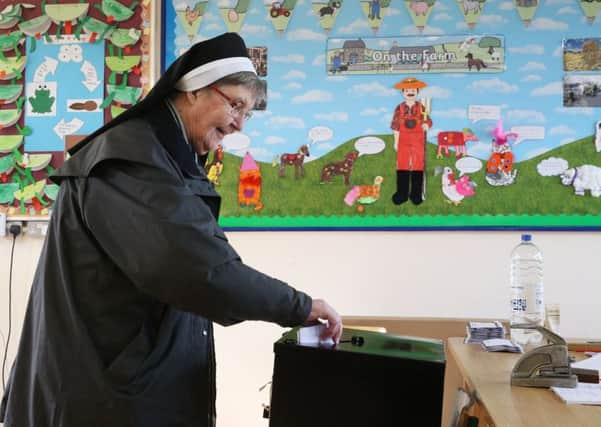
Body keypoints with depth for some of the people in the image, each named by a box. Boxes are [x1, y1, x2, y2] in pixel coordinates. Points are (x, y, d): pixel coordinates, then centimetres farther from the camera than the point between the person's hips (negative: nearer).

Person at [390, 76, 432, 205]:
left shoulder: (421, 108, -1)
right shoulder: (400, 108, 0)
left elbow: (428, 122, -1)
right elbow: (396, 126, 3)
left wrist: (426, 125, -26)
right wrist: (396, 141, 2)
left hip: (418, 141, 0)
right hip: (404, 141, 1)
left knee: (418, 166, 3)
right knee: (402, 166, 3)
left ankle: (416, 194, 12)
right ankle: (402, 194, 11)